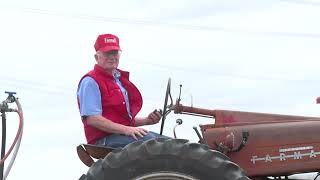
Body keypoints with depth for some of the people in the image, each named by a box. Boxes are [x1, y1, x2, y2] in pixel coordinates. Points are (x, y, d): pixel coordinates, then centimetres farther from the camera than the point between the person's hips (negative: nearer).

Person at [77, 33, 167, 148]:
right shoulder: (91, 82, -5)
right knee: (149, 140, -30)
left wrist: (147, 120, 10)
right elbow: (92, 119, -18)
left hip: (124, 133, 9)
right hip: (105, 140, -9)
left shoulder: (120, 79, 25)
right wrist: (126, 129, -23)